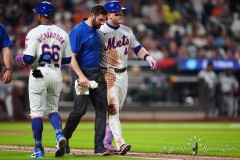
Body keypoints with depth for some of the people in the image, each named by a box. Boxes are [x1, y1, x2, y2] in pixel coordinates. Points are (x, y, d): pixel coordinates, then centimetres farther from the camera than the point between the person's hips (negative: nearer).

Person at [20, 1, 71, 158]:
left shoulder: (34, 33, -8)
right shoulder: (62, 34, 6)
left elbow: (28, 58, -14)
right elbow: (67, 59, 9)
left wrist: (24, 61, 8)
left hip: (39, 74, -4)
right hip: (56, 74, 4)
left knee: (37, 111, 3)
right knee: (52, 109, 17)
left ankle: (39, 149, 4)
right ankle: (60, 135, -10)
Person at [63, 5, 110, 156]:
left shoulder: (94, 29, 12)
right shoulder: (78, 31, -15)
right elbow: (71, 57, -19)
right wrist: (81, 76, -27)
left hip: (97, 74, 8)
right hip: (83, 73, -8)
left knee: (102, 109, 1)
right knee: (80, 109, -8)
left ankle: (99, 147, 2)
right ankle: (64, 139, 13)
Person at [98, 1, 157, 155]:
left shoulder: (127, 31, 9)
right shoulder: (101, 32, -10)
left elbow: (137, 47, 16)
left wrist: (148, 57, -3)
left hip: (123, 74, 7)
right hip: (109, 74, -7)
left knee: (117, 110, 11)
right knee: (113, 110, -13)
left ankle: (107, 141, 21)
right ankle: (120, 143, -21)